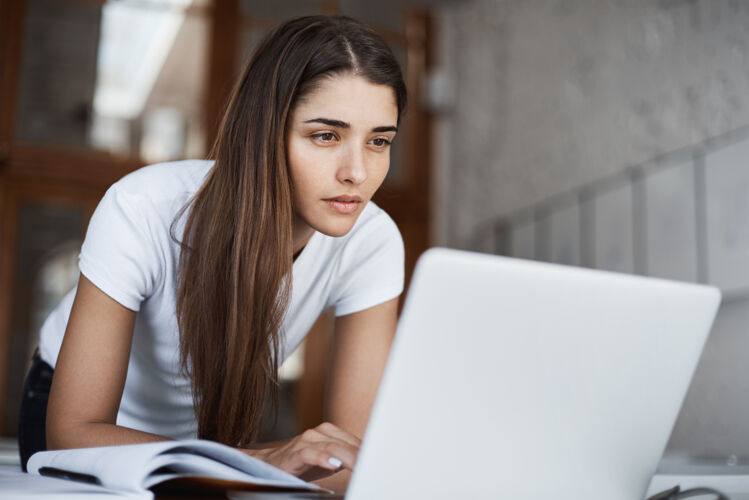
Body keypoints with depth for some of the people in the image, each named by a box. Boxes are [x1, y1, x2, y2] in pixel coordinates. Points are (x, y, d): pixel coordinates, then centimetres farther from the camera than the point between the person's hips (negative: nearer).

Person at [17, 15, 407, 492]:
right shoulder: (143, 212, -31)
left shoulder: (370, 242, -24)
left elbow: (357, 452, -23)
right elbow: (74, 432, -30)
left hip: (218, 430, 3)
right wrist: (265, 461, -44)